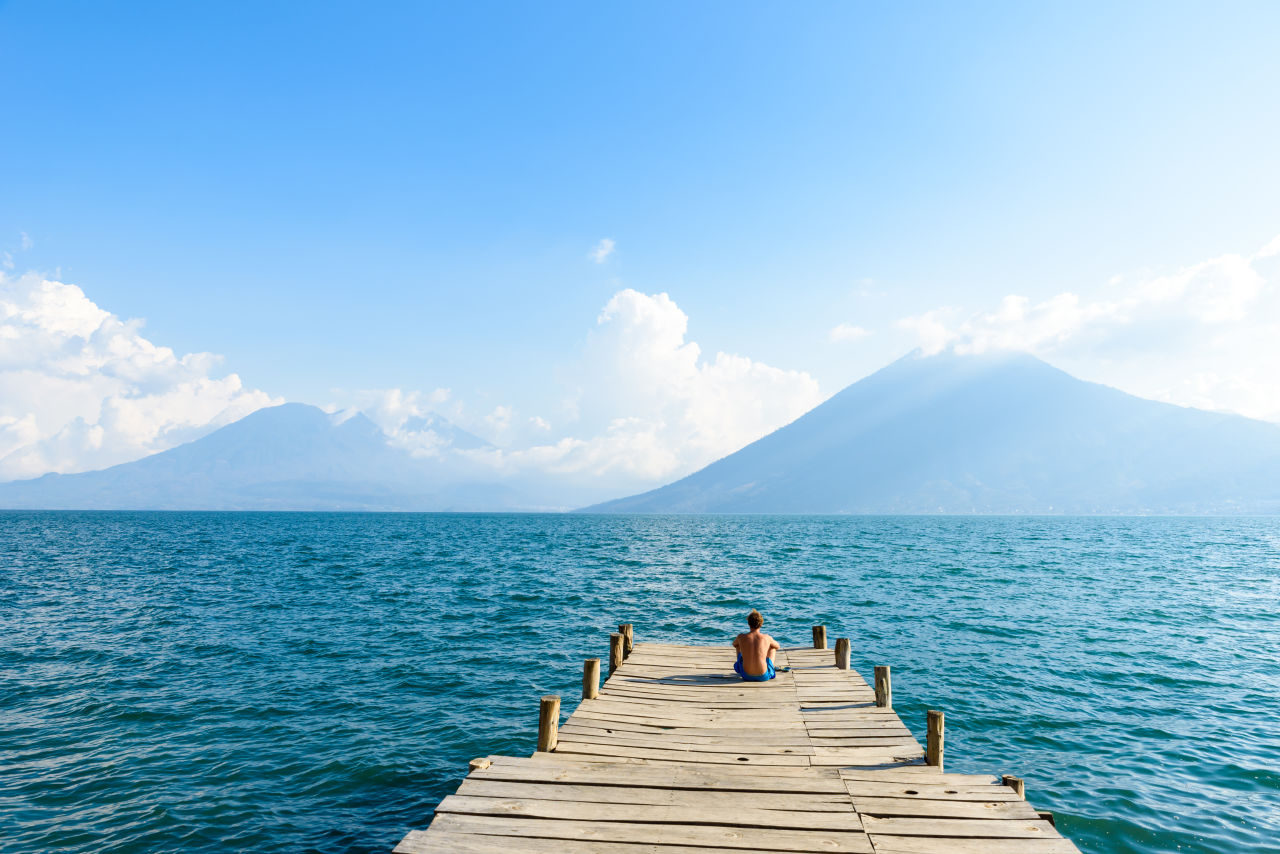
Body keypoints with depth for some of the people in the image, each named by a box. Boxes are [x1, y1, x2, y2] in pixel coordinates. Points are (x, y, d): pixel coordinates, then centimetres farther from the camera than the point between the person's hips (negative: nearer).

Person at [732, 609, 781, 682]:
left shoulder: (741, 637, -7)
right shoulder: (767, 638, -7)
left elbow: (734, 644, 20)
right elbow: (778, 647, 17)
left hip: (746, 676, 1)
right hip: (764, 676, -1)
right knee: (772, 647, 25)